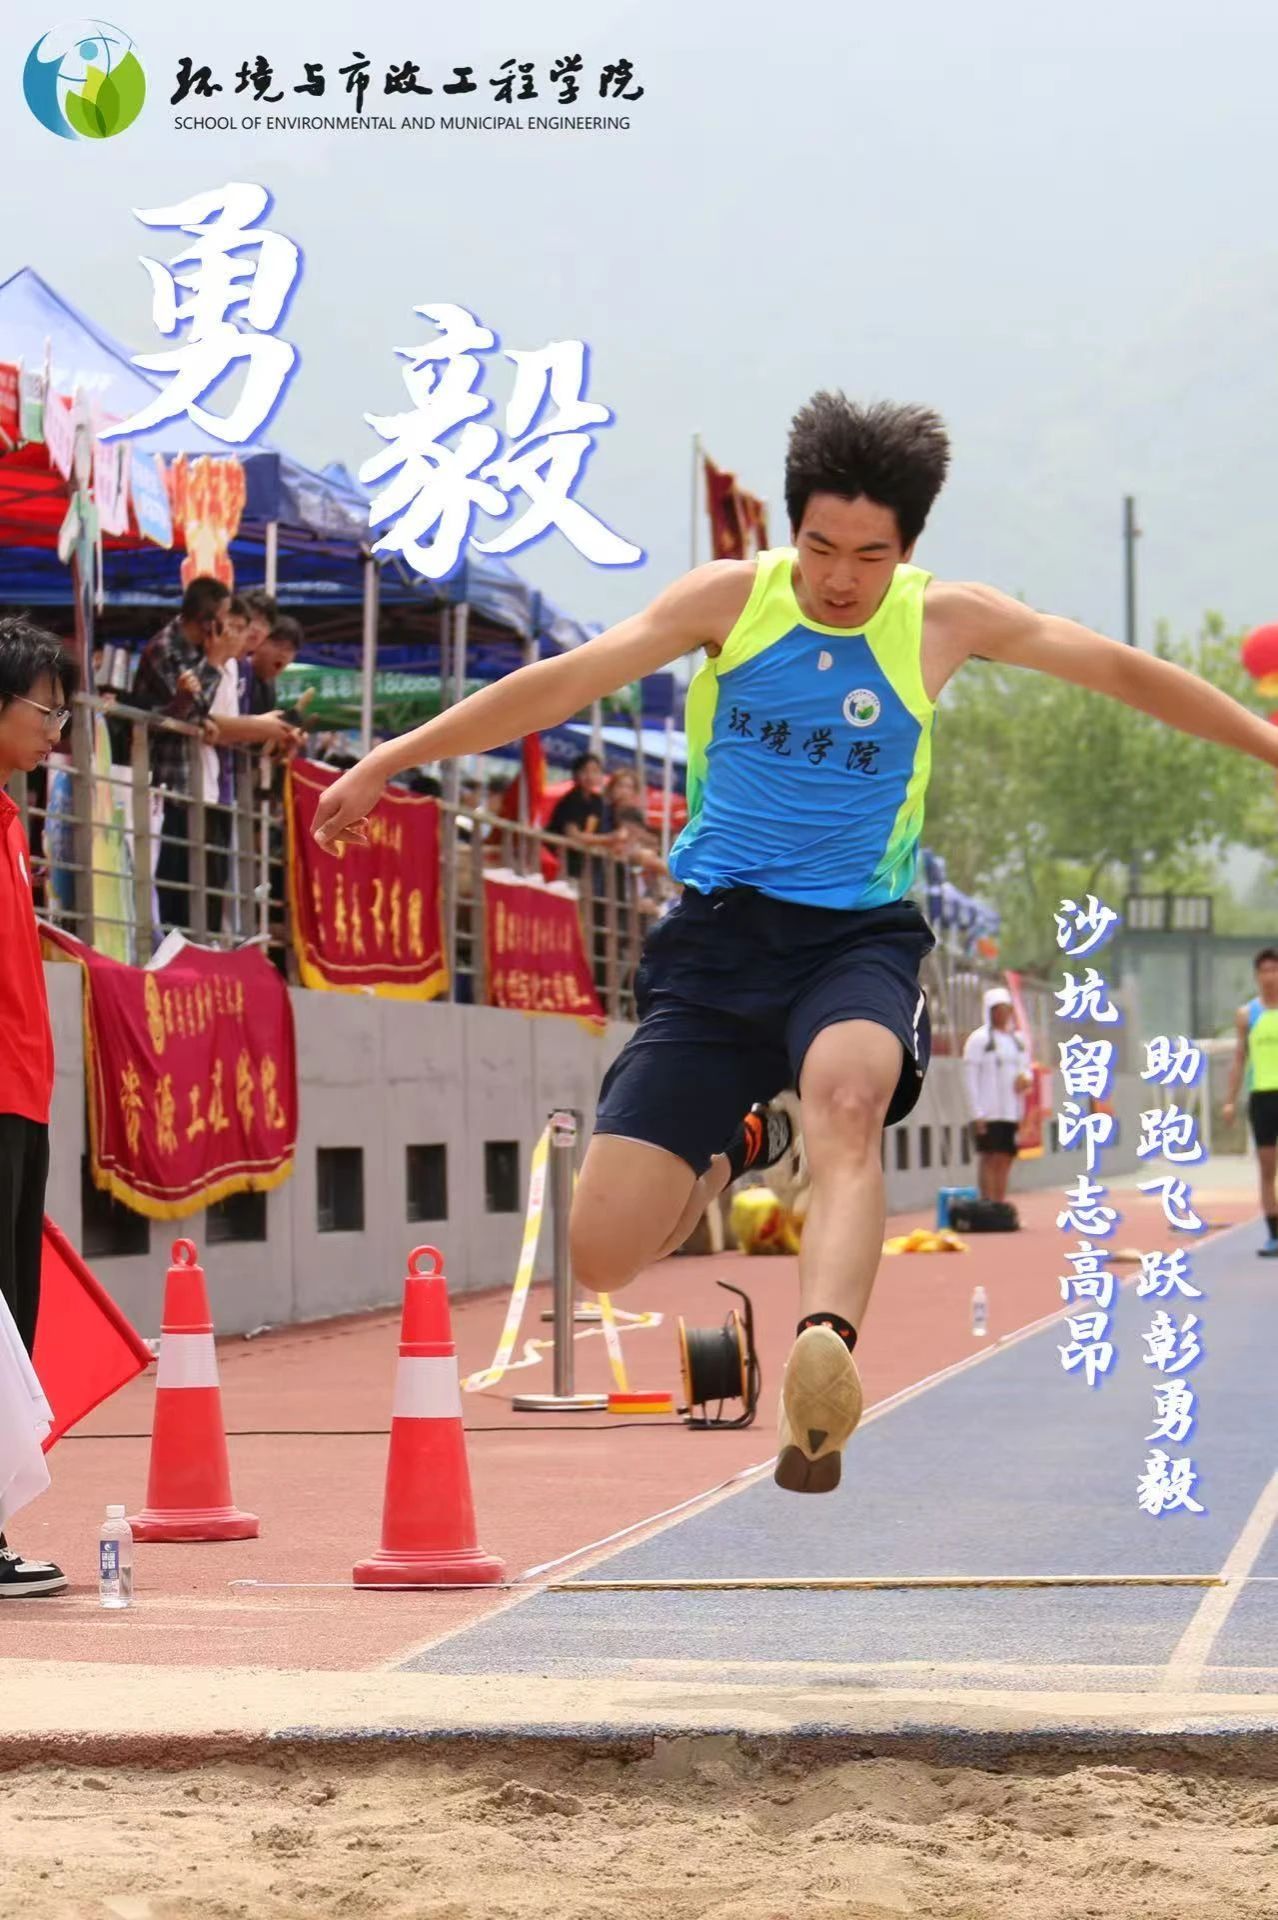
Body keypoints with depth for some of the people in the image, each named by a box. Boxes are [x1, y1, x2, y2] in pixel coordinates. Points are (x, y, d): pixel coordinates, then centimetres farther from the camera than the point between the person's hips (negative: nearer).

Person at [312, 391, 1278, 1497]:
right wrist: (388, 762, -2)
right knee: (604, 1253, -6)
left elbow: (1121, 670, 9)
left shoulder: (946, 621, 0)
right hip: (717, 933, 1)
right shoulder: (732, 598, -1)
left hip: (859, 937, -1)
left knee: (848, 1095, -39)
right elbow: (564, 684, 0)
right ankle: (736, 1145, 28)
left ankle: (824, 1353, -58)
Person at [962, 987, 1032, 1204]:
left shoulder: (1017, 1040, 16)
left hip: (1012, 1111, 6)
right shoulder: (978, 1039, -4)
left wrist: (1025, 1077, -3)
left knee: (1005, 1161, 6)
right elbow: (970, 1077, -8)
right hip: (988, 1113, -6)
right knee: (989, 1159, -9)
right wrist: (977, 1113, -15)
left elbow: (1027, 1069, 23)